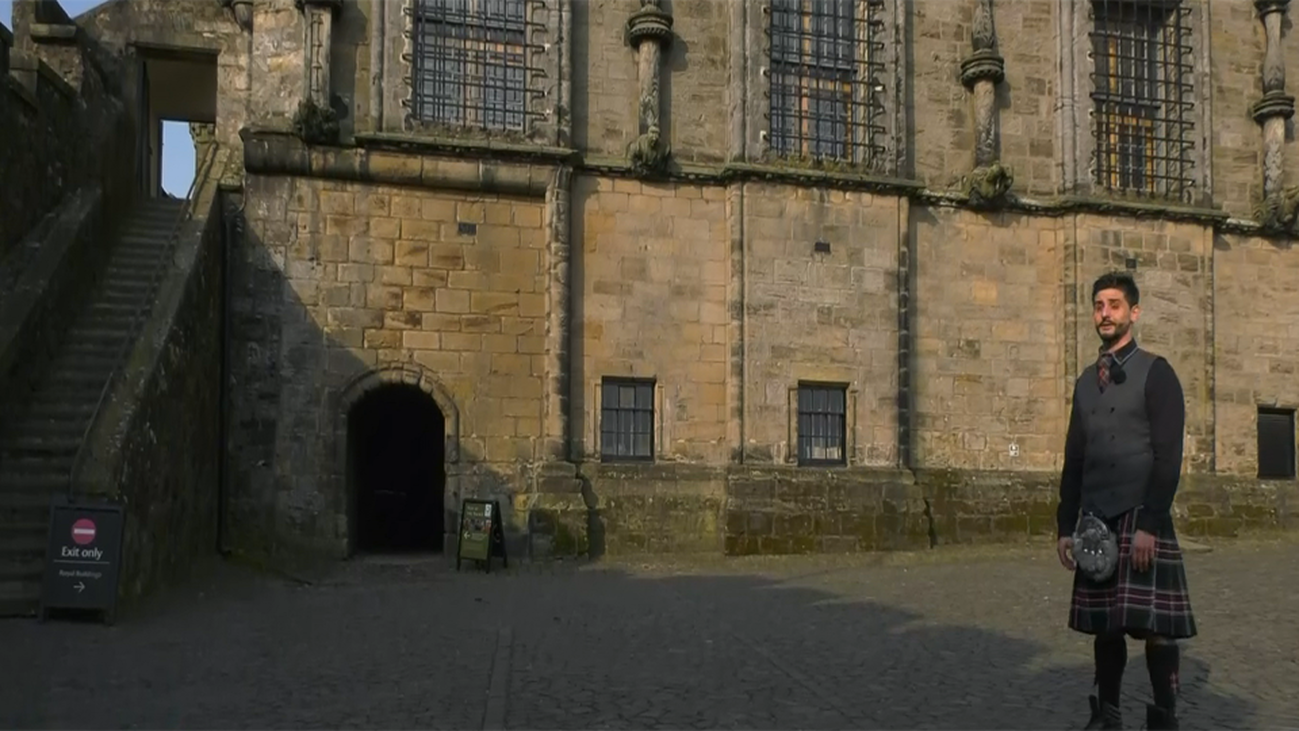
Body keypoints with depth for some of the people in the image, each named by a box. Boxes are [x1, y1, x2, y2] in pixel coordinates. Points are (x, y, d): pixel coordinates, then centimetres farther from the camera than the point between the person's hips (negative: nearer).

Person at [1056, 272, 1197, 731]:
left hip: (1142, 519, -5)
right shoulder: (1086, 381, 16)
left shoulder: (1155, 372, -1)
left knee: (1155, 625, -6)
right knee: (1104, 624, 8)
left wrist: (1149, 524, -17)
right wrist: (1066, 526, 10)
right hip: (1096, 520, 5)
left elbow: (1168, 456, -9)